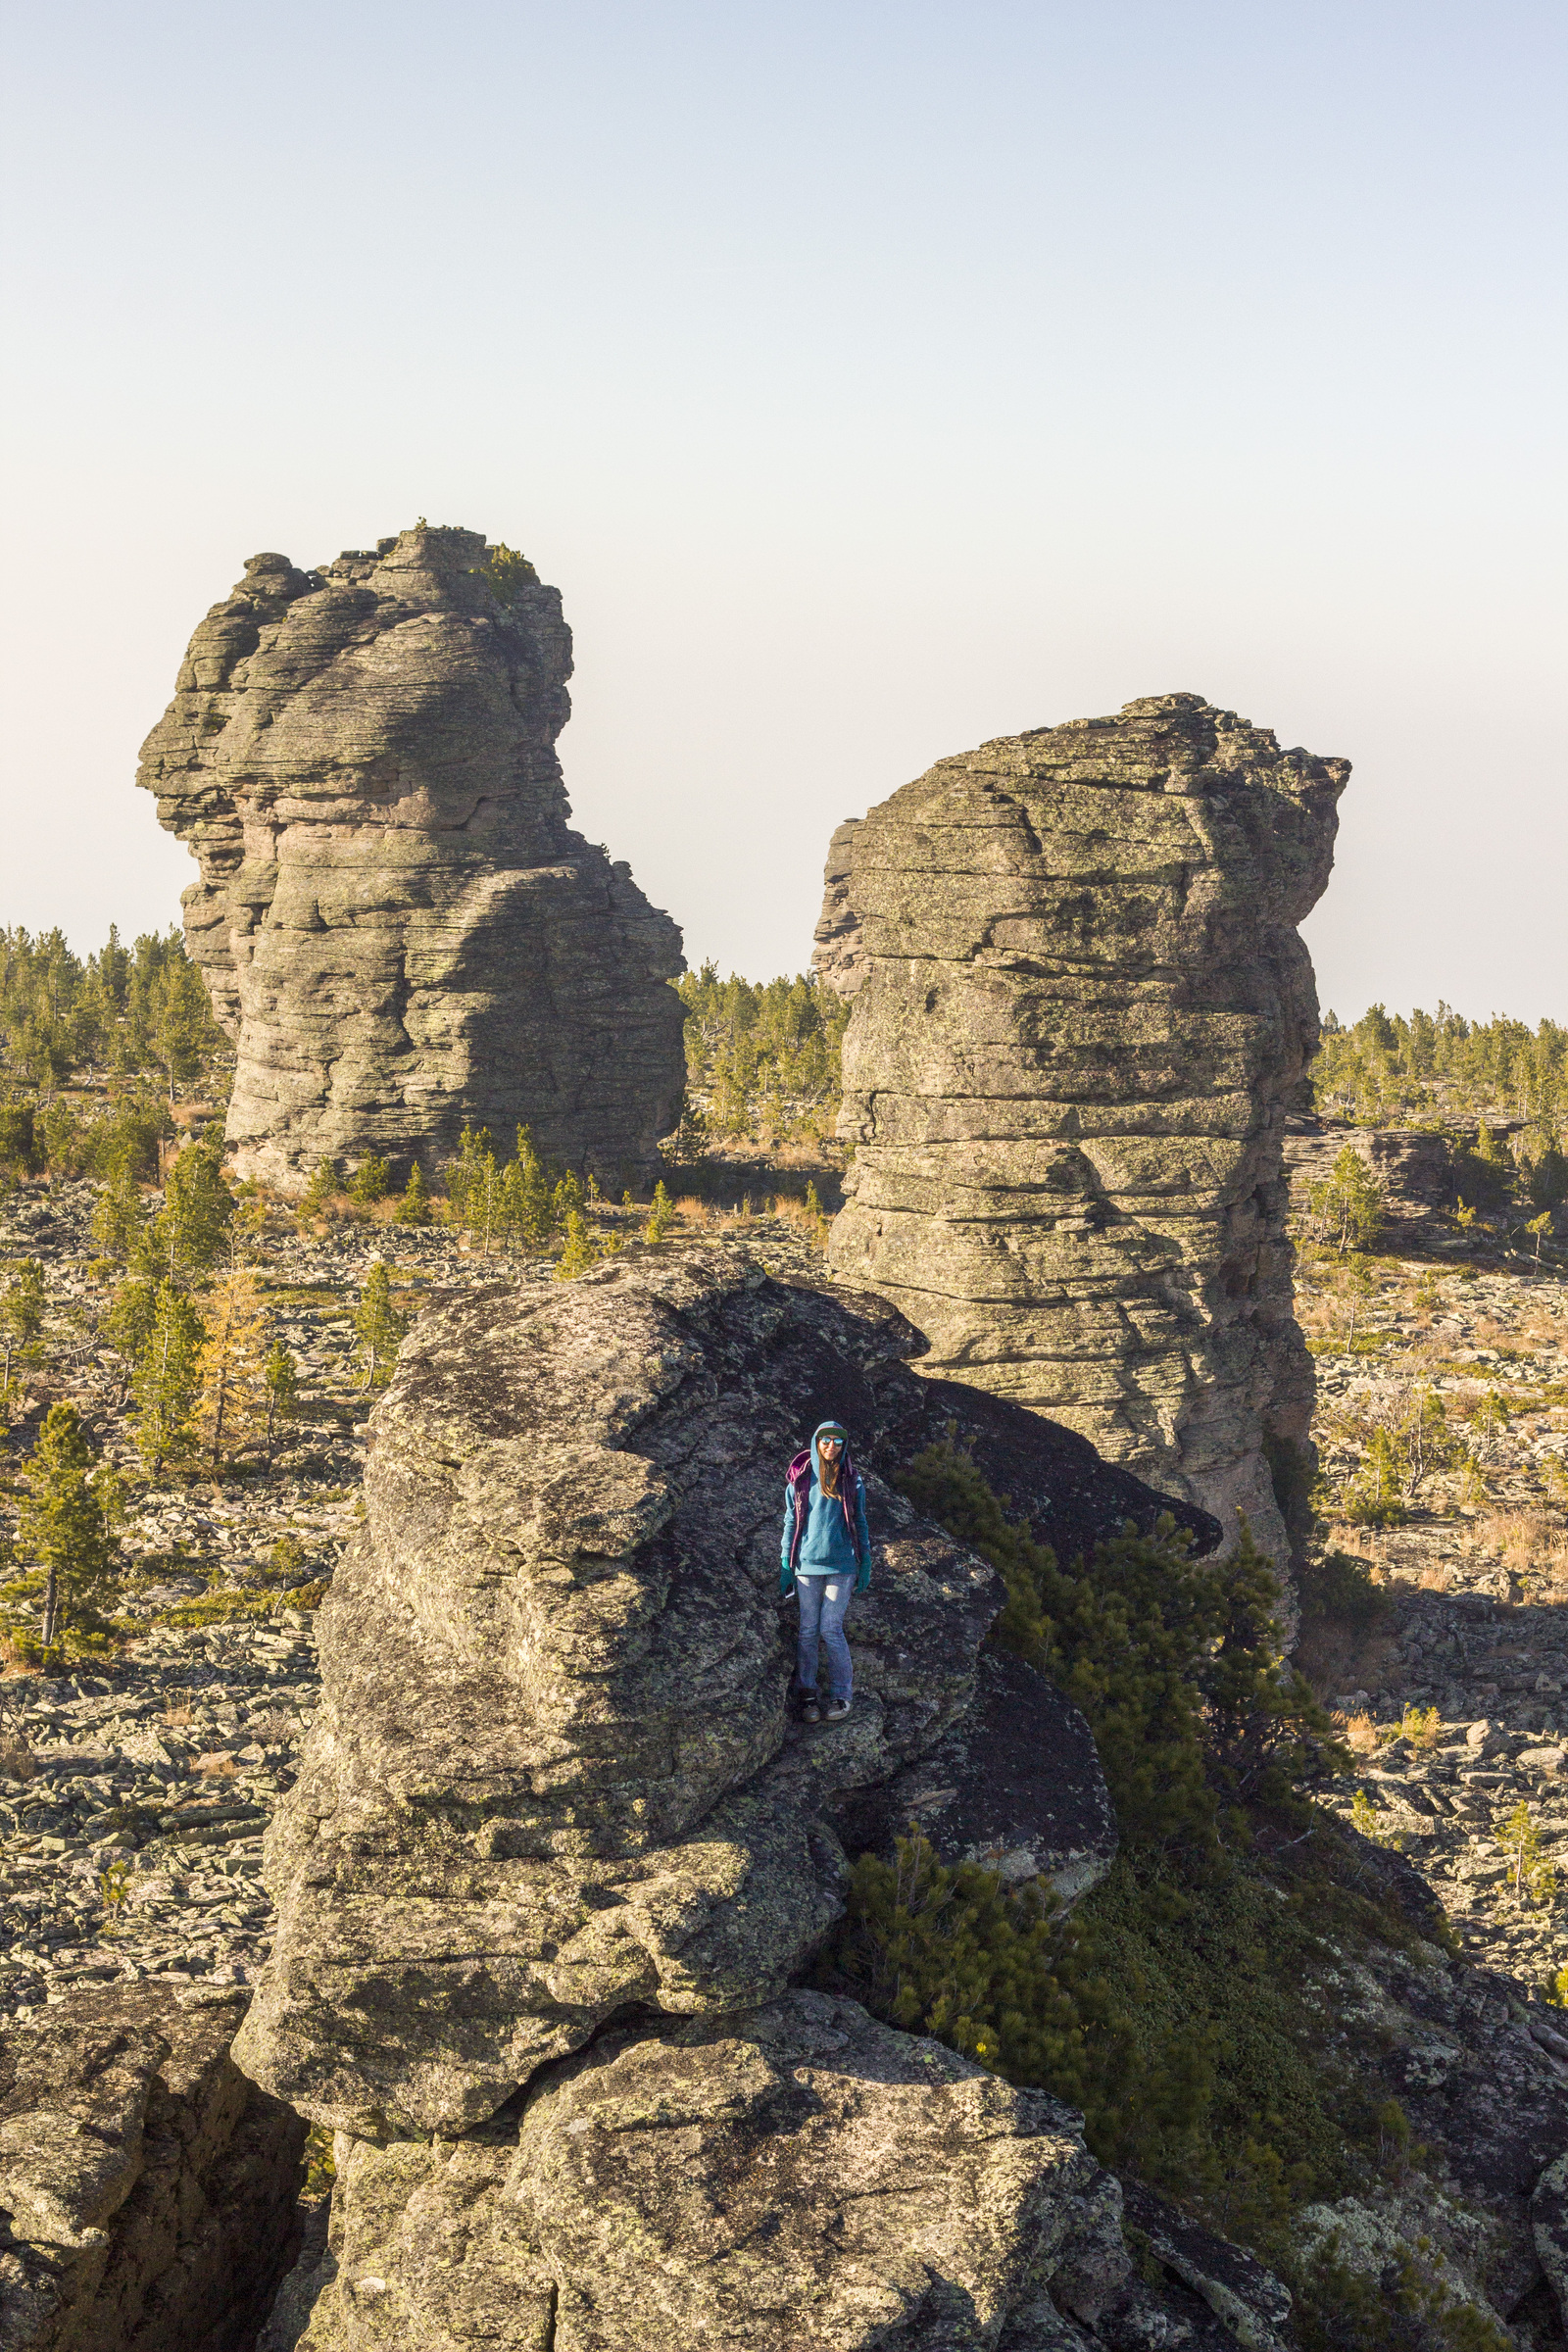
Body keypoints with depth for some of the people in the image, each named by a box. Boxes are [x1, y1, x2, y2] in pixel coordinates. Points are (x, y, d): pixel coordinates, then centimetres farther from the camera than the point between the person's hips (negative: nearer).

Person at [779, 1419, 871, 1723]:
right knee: (808, 1630, 0)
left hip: (841, 1564, -1)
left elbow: (860, 1523, 12)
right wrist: (786, 1565, 6)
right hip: (807, 1563, 1)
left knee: (830, 1628, -7)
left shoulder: (852, 1481, 5)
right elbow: (790, 1523, 9)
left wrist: (865, 1564, 10)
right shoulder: (800, 1480, 5)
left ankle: (842, 1693, 6)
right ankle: (808, 1694, 8)